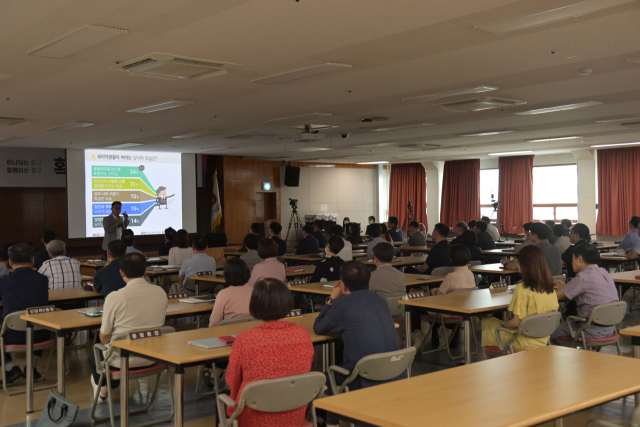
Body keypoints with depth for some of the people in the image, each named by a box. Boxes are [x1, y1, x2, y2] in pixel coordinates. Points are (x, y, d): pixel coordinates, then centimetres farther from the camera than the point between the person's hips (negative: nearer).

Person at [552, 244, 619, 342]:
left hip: (594, 331, -9)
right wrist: (565, 287, 26)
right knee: (568, 322, 28)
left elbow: (557, 296, -11)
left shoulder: (582, 277, -17)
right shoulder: (605, 273, 9)